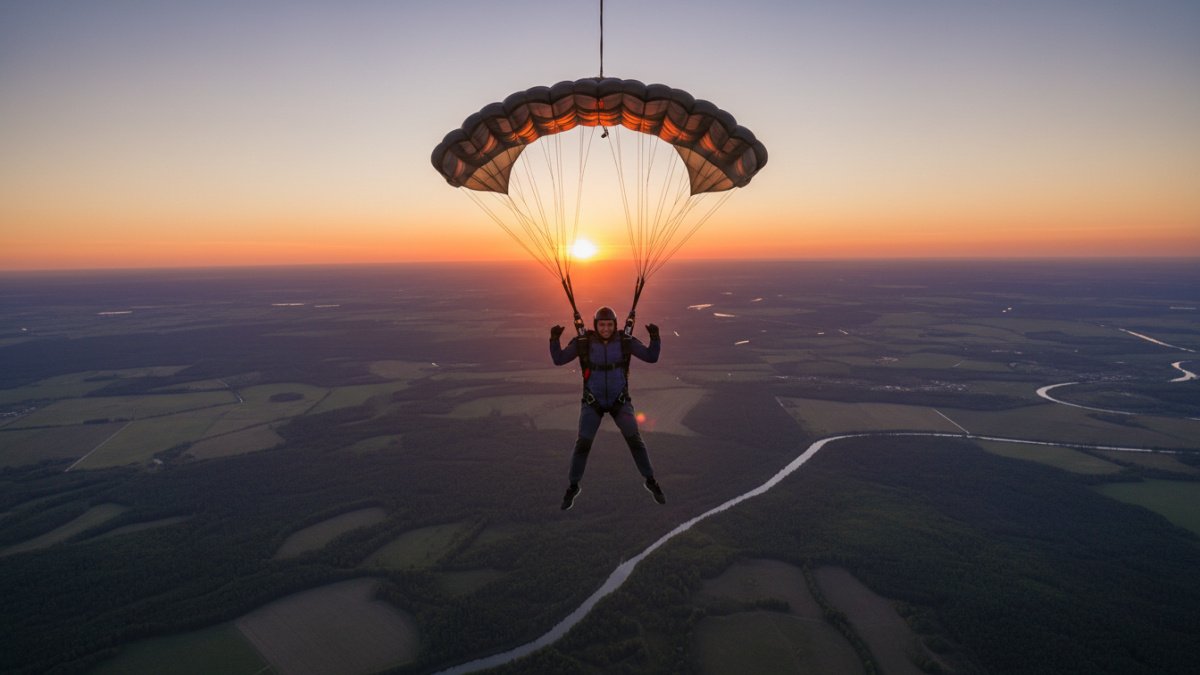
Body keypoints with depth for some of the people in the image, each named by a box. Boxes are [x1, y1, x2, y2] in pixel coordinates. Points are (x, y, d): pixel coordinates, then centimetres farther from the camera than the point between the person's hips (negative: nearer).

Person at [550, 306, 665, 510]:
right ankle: (573, 487, 14)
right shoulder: (582, 342, -13)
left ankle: (651, 482, 15)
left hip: (620, 401, 1)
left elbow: (651, 357, -11)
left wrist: (655, 337, -28)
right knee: (583, 443, -8)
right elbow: (559, 360, -11)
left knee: (635, 440, -7)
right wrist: (554, 339, -28)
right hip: (592, 402, 0)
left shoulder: (626, 341, -12)